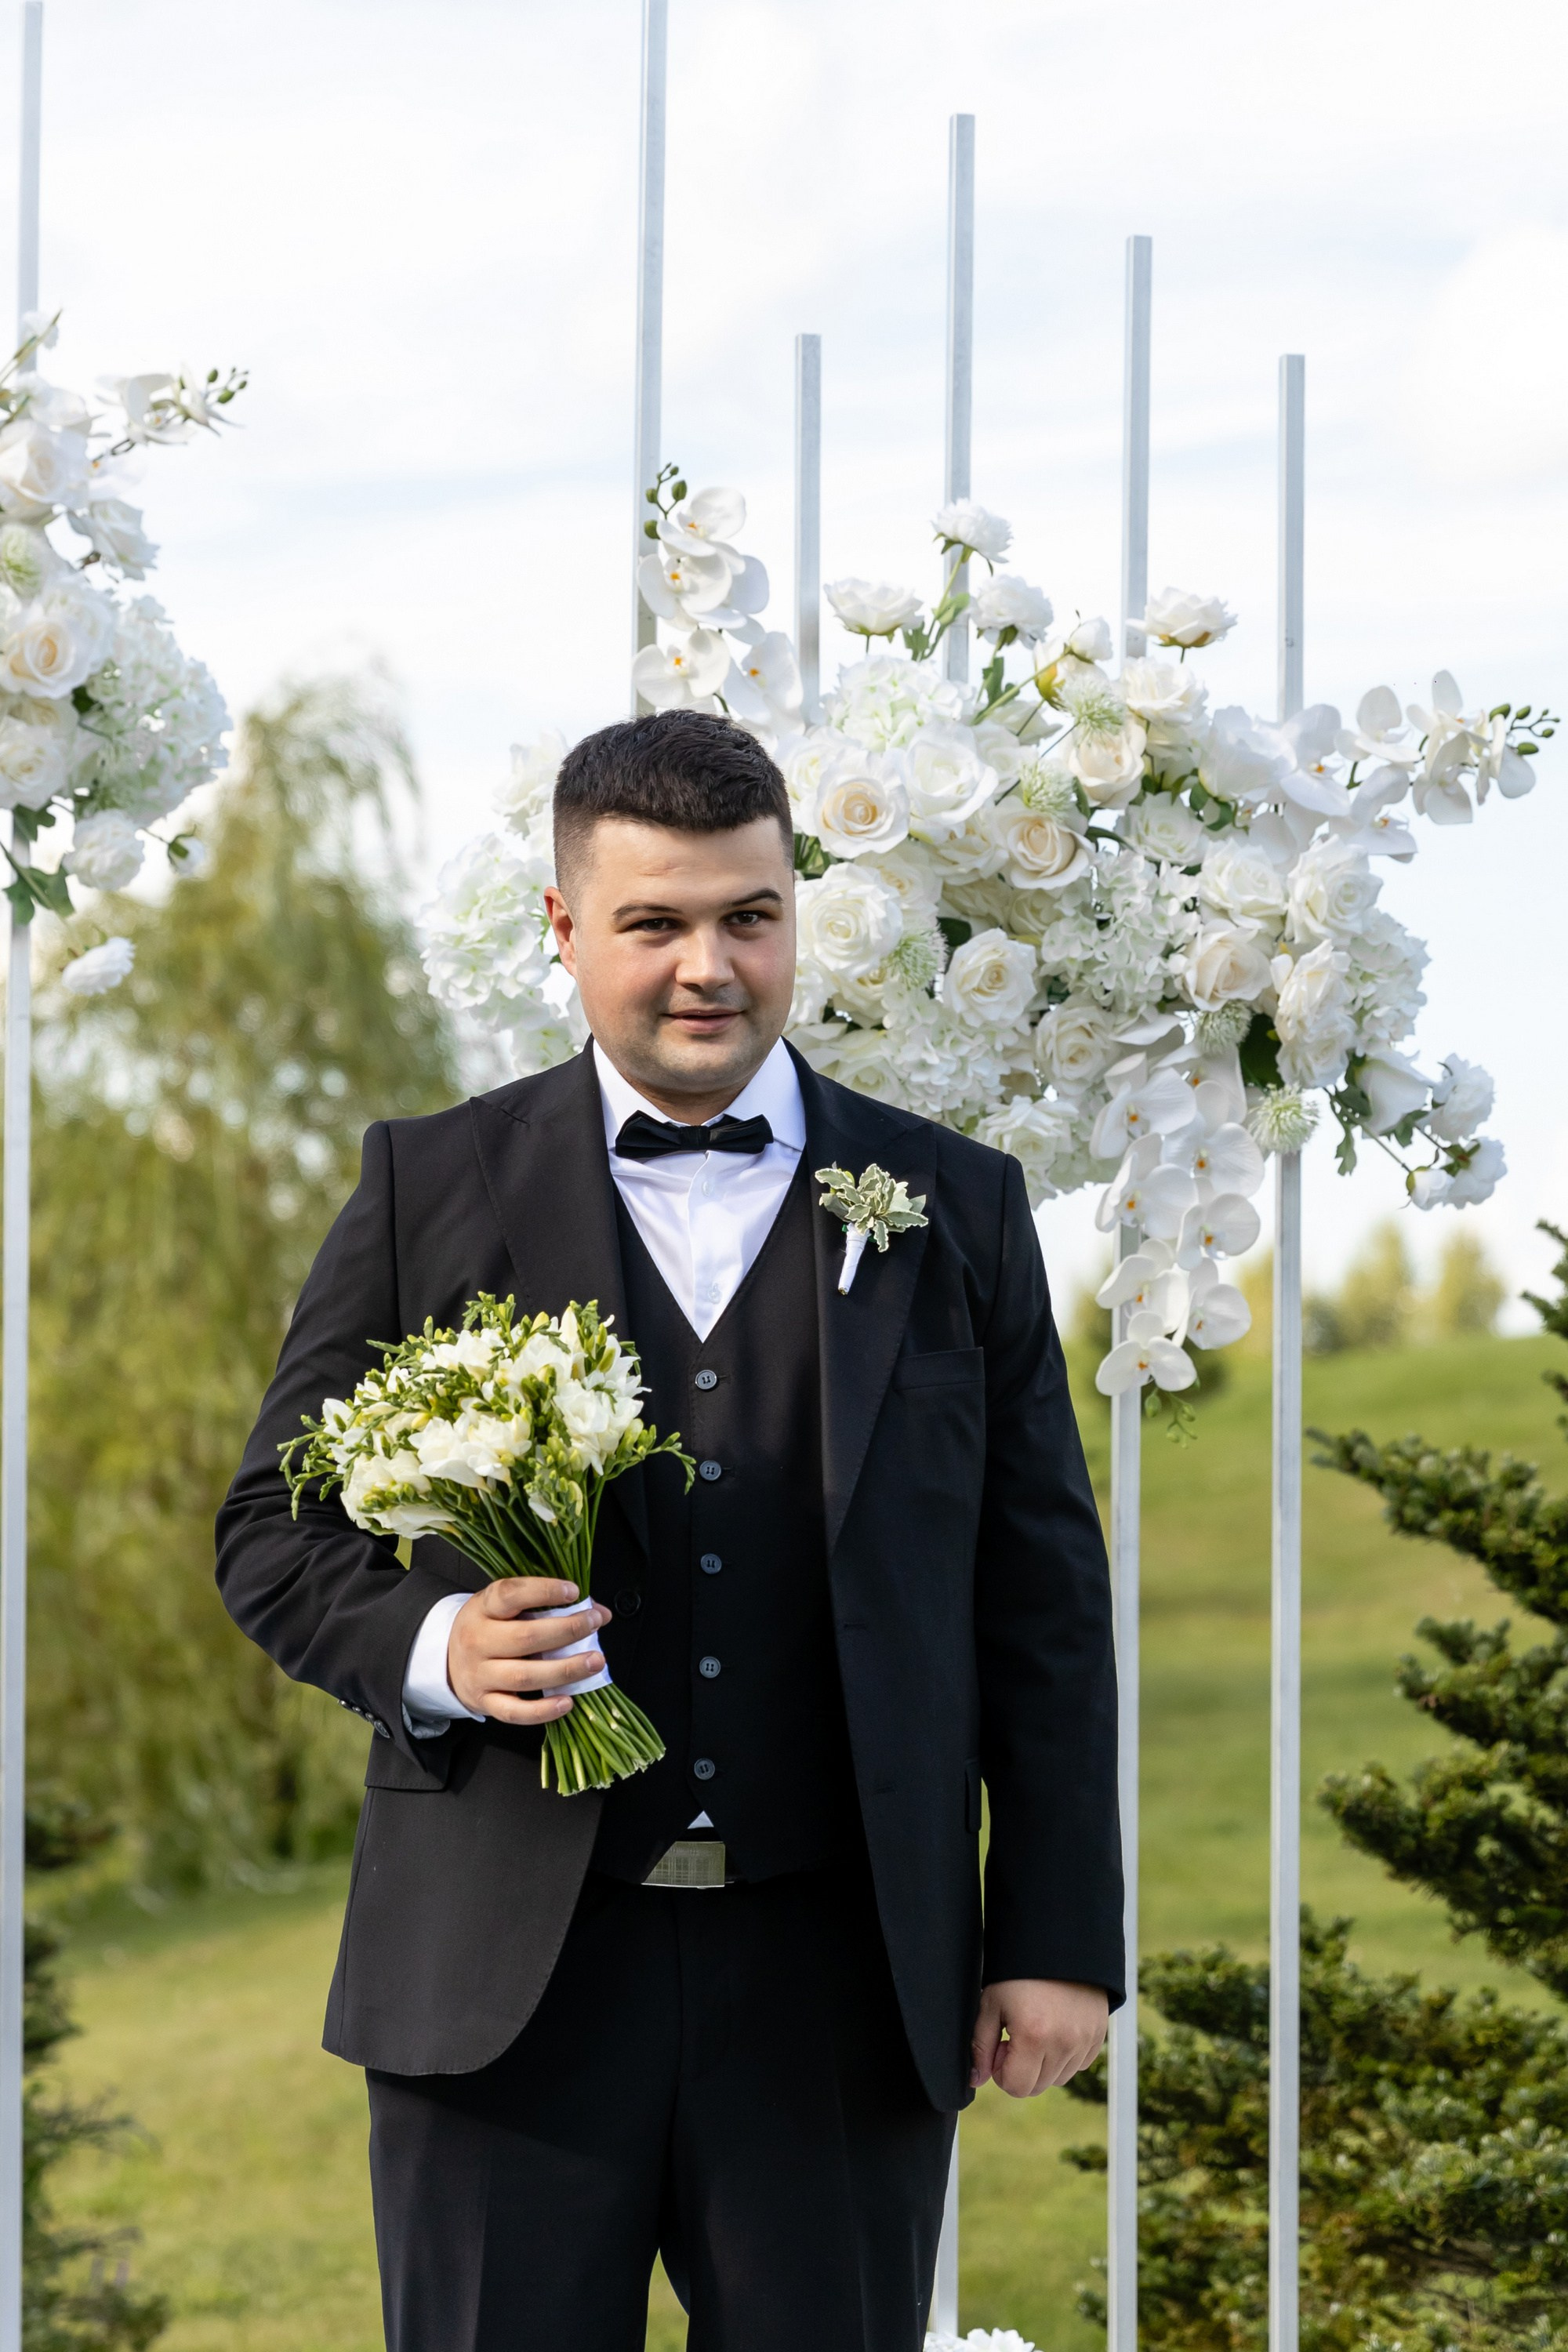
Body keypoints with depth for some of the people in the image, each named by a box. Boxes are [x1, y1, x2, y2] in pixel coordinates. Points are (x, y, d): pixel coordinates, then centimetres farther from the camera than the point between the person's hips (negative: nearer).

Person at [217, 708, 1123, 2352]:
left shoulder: (954, 1211, 9)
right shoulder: (429, 1189, 6)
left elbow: (1044, 1598, 8)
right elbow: (275, 1529, 8)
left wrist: (1059, 1939, 3)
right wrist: (426, 1650, -14)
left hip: (838, 1980, 1)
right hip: (508, 1973, -1)